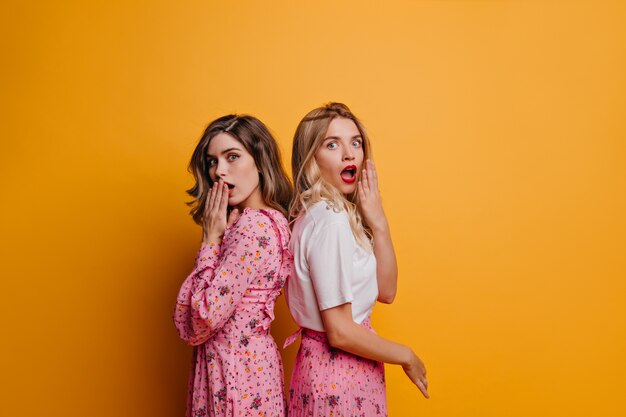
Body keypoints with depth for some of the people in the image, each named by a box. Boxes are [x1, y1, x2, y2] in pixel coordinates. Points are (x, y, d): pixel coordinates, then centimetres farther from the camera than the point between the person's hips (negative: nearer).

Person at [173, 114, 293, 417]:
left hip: (236, 368, -9)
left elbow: (205, 317, -22)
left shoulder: (253, 225, -22)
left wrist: (211, 238, -16)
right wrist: (218, 235, 0)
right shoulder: (273, 219, 6)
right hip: (251, 357, 9)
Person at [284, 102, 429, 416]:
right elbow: (339, 332, -23)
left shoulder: (343, 213, 5)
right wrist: (406, 356, -9)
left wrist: (378, 223, -8)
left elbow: (385, 291, 3)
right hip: (338, 377, -8)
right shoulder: (329, 220, -23)